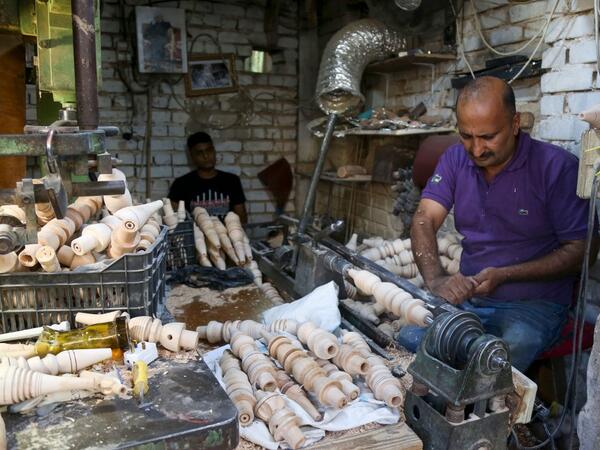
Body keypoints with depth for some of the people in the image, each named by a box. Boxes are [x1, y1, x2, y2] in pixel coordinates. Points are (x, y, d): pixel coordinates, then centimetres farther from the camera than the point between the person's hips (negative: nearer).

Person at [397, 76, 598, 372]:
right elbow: (424, 220, -7)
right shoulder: (455, 159, 2)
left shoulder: (558, 167, -10)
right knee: (409, 337, -23)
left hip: (534, 303, -3)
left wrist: (503, 276, -21)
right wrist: (436, 279, -26)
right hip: (465, 296, 3)